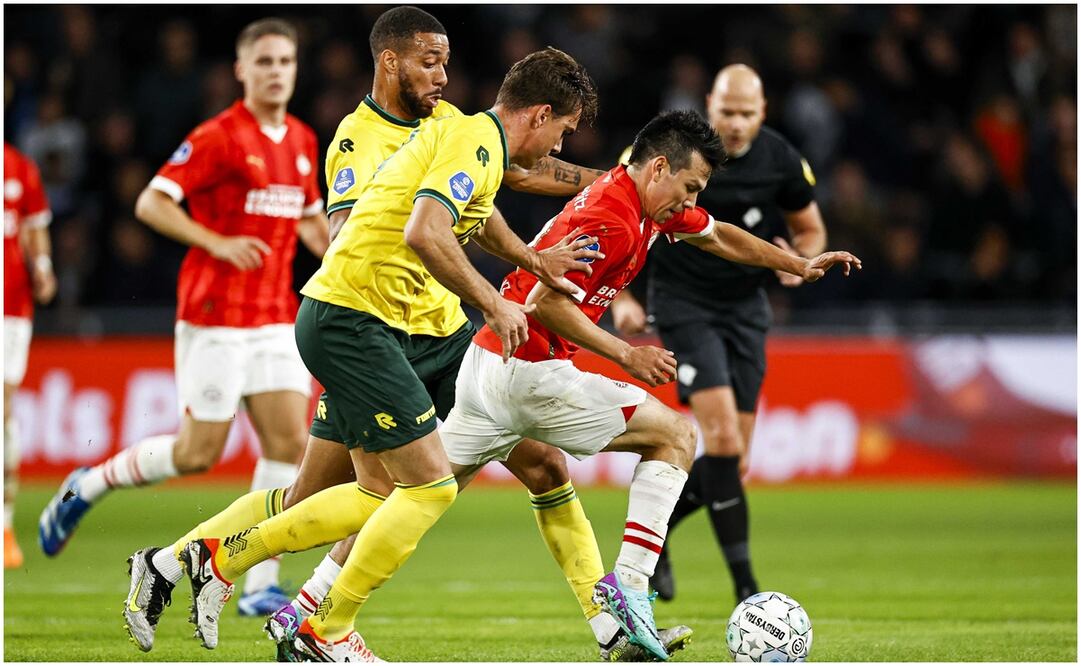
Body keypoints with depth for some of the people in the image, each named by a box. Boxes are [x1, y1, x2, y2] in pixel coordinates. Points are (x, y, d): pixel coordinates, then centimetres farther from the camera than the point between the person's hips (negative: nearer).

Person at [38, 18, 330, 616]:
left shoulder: (302, 141, 12)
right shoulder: (217, 137, -11)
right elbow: (150, 203, -15)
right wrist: (218, 242, -24)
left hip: (275, 316, 6)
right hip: (215, 315, -6)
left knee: (289, 440, -6)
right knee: (198, 452, -5)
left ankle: (261, 586, -2)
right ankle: (86, 487, 19)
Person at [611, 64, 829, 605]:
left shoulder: (781, 160, -6)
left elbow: (811, 230, 10)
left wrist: (801, 259, -12)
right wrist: (620, 297, -11)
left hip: (746, 306, 4)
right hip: (684, 304, -4)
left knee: (734, 461, 2)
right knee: (723, 437, -20)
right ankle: (745, 587, -17)